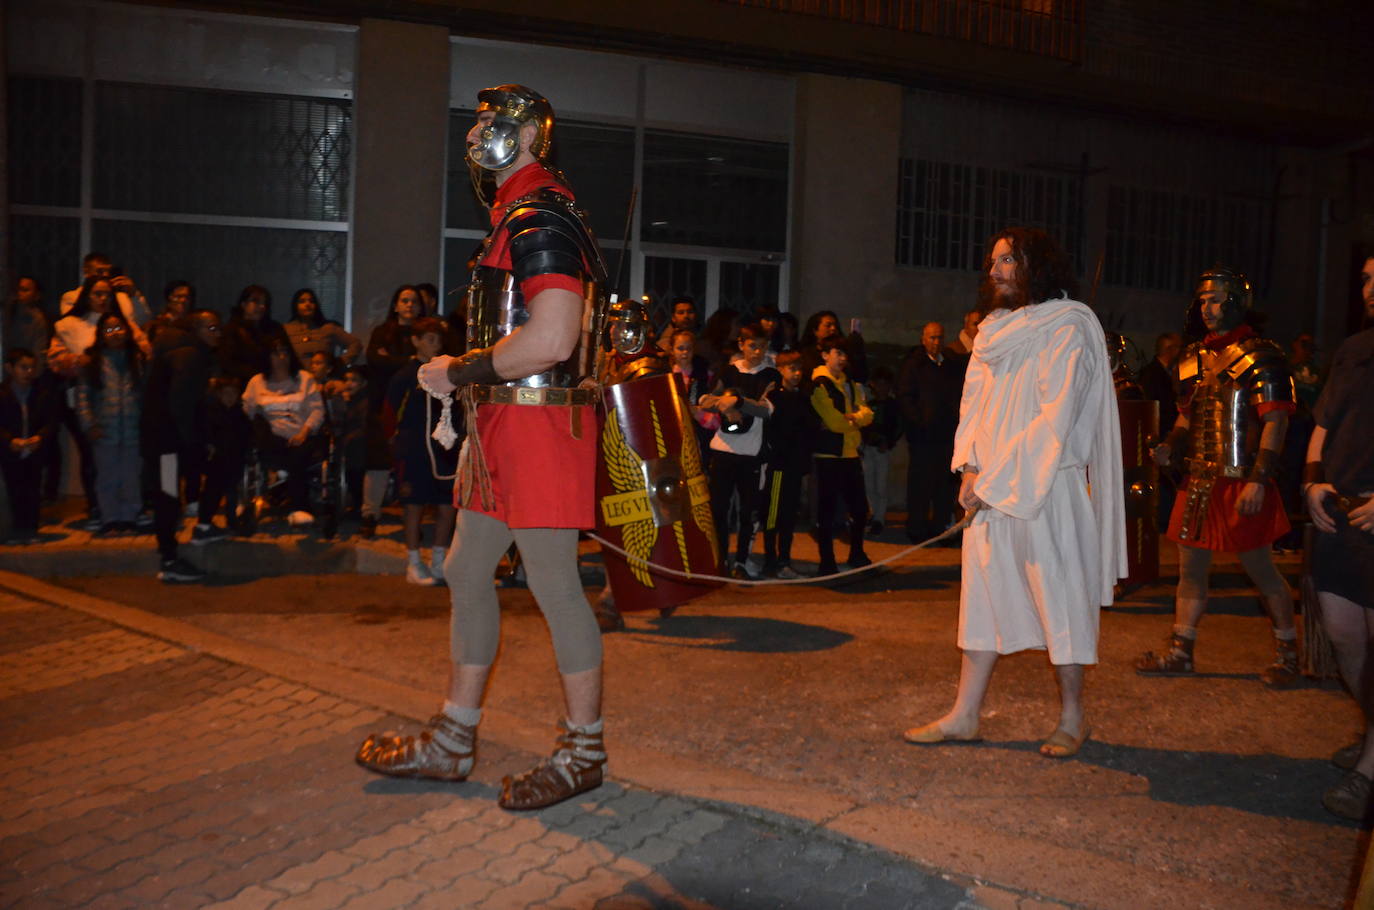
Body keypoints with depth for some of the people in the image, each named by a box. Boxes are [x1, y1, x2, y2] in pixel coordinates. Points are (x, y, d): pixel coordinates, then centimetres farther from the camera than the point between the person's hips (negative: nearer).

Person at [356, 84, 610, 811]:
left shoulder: (540, 220, -13)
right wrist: (467, 377, 12)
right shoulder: (517, 219, 20)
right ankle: (452, 740, 25)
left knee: (553, 583, -3)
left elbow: (551, 340, -25)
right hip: (502, 425, 11)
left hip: (539, 424, -11)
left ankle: (583, 751, 12)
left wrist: (460, 371, -15)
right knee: (467, 573, 13)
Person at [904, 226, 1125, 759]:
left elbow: (1055, 419, -15)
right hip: (987, 488, 7)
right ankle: (964, 716, 14)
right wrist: (970, 468, -4)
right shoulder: (995, 331, 14)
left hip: (1043, 488, -7)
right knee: (984, 593, 8)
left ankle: (1073, 718, 16)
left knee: (1057, 594, 2)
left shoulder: (1068, 329, -8)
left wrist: (994, 482, -17)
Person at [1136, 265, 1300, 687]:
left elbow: (1275, 424, -14)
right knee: (1191, 569, 10)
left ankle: (1287, 653, 20)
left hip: (1240, 484, -7)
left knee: (1260, 570, 3)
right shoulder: (1193, 357, 13)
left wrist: (1257, 482, -21)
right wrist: (1171, 448, 1)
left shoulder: (1262, 358, -8)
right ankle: (1180, 653, 19)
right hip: (1198, 481, 7)